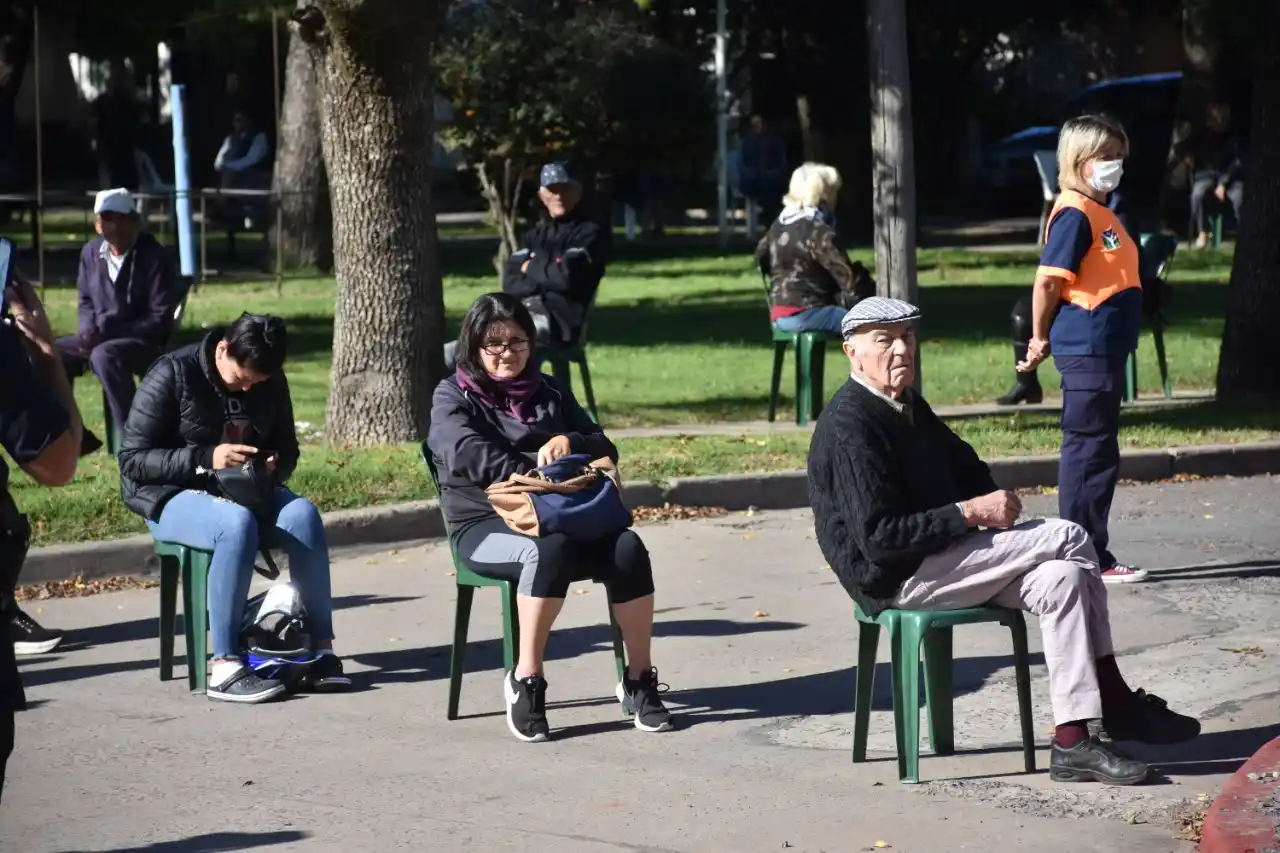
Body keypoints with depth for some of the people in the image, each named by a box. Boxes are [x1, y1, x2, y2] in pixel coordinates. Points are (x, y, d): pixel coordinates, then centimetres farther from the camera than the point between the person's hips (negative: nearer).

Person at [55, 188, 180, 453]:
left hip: (148, 344, -7)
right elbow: (86, 301, 16)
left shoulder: (154, 257, -17)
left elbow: (161, 320, -18)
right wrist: (90, 331, -8)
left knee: (104, 356, -38)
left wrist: (108, 331, -21)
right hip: (103, 338, 7)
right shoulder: (91, 252, 3)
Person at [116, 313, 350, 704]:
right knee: (237, 523, -38)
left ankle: (321, 647, -23)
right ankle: (225, 667, -37)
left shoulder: (271, 382, 2)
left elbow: (287, 448, 15)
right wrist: (205, 459, -28)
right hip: (173, 496, -5)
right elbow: (132, 460, -15)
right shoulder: (172, 375, -13)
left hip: (244, 490, 5)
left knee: (302, 514, -27)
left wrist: (275, 465, -10)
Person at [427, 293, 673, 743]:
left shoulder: (549, 393, 20)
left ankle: (638, 679, -18)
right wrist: (537, 470, -23)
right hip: (485, 526, -4)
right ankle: (526, 680, -31)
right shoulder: (453, 396, 6)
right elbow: (467, 455, -14)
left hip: (556, 515, 4)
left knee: (628, 548, -26)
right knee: (549, 549, -39)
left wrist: (569, 443, -10)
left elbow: (605, 448, 13)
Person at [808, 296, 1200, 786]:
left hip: (937, 558, 9)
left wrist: (991, 501, 5)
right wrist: (971, 513, -20)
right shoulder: (849, 426, -17)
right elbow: (879, 538, -23)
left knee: (1061, 578, -11)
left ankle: (1075, 741, -13)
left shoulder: (909, 407, 14)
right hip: (897, 581, -9)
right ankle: (1115, 704, -7)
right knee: (1068, 539, -14)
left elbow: (964, 466, 28)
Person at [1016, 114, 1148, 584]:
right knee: (1089, 453, -5)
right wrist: (1040, 340, -6)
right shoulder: (1075, 214, -14)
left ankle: (1092, 557, 19)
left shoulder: (1102, 214, 16)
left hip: (1107, 349, 9)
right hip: (1086, 349, -9)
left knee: (1095, 454, 13)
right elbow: (1047, 281, -16)